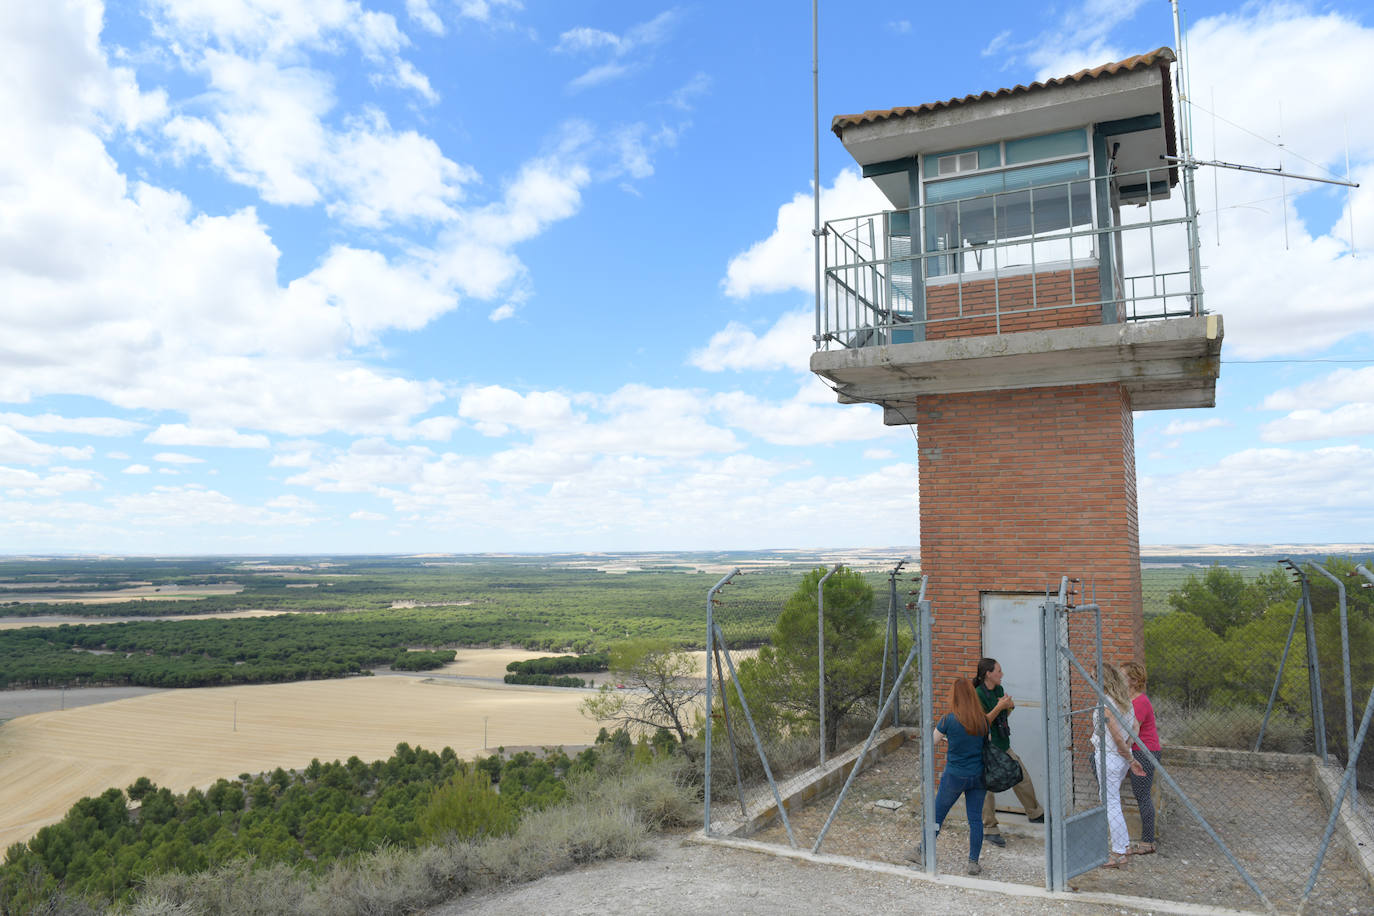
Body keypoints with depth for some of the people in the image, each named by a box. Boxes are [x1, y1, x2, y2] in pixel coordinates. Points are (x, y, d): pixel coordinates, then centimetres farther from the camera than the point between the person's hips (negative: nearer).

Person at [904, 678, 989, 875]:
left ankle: (922, 852, 25)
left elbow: (933, 740, -3)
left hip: (955, 776, -3)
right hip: (978, 776, 3)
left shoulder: (950, 720, -16)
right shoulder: (982, 720, -6)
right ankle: (973, 862, 14)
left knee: (937, 814, 12)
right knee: (975, 818, 11)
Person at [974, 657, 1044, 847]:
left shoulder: (999, 689, 7)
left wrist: (1010, 707, -3)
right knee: (988, 788, 2)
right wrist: (999, 707, -27)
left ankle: (1035, 813, 37)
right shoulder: (977, 695, -20)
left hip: (1003, 746, 8)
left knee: (1022, 778, 16)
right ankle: (989, 829, 15)